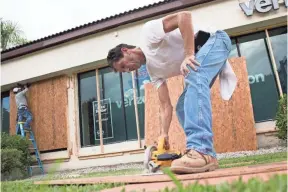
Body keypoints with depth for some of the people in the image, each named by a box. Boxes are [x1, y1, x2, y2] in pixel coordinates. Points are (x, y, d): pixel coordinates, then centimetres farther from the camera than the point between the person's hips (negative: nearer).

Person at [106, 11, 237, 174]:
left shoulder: (147, 32, -10)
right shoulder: (153, 70, 10)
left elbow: (185, 15, -23)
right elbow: (165, 106, 6)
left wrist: (188, 54, -28)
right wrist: (164, 134, -4)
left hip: (214, 39, -9)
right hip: (200, 57, 9)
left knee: (194, 77, -34)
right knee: (182, 107, 1)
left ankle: (201, 151, -42)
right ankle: (205, 153, -2)